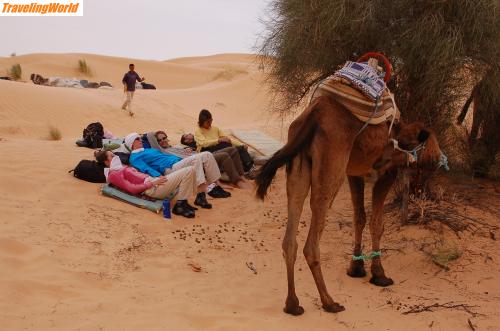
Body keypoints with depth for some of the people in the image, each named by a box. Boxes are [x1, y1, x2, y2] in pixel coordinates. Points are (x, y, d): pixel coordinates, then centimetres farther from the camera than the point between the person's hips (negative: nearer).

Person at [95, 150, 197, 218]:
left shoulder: (121, 167, 25)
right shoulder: (113, 175, -4)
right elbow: (132, 189, -13)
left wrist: (157, 178, 6)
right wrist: (153, 183, -17)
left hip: (152, 181, 10)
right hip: (152, 189, -10)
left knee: (189, 170, 5)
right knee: (189, 171, -16)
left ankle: (183, 202, 2)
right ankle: (180, 206, -11)